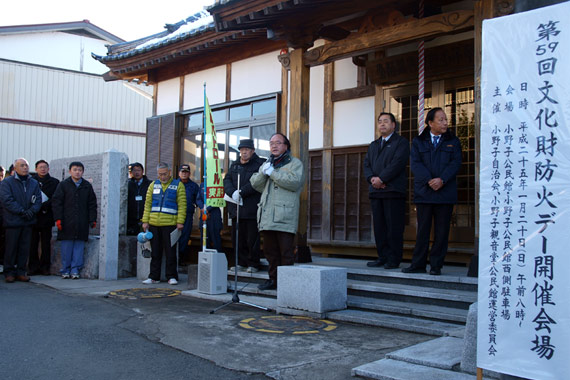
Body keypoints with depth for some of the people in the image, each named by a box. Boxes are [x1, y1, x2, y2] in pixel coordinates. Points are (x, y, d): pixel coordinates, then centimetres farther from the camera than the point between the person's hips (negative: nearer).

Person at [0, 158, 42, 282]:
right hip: (12, 221, -4)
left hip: (28, 221, 4)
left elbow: (38, 200, 7)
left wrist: (32, 210, -12)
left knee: (24, 248, 6)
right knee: (11, 247, 1)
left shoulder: (34, 183, 12)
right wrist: (21, 211, -17)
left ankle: (21, 271, 14)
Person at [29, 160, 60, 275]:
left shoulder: (54, 182, 8)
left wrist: (44, 205, -13)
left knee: (46, 243, 3)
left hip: (46, 217, 0)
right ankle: (33, 267, 9)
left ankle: (44, 267, 10)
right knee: (33, 243, 1)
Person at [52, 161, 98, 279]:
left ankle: (75, 270, 8)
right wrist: (58, 218, -7)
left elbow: (92, 204, 11)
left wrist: (93, 219, 3)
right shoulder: (63, 185, 4)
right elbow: (56, 202, 1)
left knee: (79, 246, 1)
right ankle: (65, 270, 11)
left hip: (82, 224, 2)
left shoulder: (87, 186, 10)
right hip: (67, 222, -2)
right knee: (66, 247, 2)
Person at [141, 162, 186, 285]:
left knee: (170, 252, 0)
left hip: (170, 224, -3)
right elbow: (147, 204, 12)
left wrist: (180, 222, -11)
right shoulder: (153, 185, 13)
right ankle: (154, 276, 17)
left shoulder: (178, 185, 2)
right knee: (155, 252, 9)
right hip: (154, 224, 3)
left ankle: (172, 276, 9)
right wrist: (145, 221, 4)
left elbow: (182, 205, -3)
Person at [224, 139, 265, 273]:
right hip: (236, 208, 6)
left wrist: (241, 192, -19)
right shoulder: (234, 165, 18)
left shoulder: (260, 164, -2)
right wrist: (232, 192, -12)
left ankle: (253, 264, 8)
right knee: (238, 238, 10)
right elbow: (227, 180, 7)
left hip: (252, 209, -6)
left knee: (252, 239, -2)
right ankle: (242, 263, 21)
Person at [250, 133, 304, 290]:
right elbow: (255, 183, 15)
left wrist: (272, 172, -11)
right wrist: (263, 172, -5)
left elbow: (294, 182, -14)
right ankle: (274, 279, 18)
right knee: (270, 251, 9)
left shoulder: (295, 163, 5)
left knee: (286, 251, -7)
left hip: (284, 216, -6)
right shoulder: (267, 164, 25)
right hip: (267, 216, 6)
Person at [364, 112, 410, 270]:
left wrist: (381, 178, -15)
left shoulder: (401, 142, 4)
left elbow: (398, 163, -10)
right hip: (376, 191, 6)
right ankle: (382, 257, 11)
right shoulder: (373, 145, 24)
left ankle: (394, 260, -2)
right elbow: (366, 164, 14)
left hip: (393, 191, -6)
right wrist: (372, 178, -6)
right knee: (379, 226, 5)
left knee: (394, 227, -6)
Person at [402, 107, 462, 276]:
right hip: (424, 192, 0)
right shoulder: (418, 142, 9)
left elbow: (455, 163, 0)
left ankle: (436, 265, 10)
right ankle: (418, 264, 9)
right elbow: (416, 164, -2)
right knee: (422, 229, 3)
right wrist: (429, 180, -16)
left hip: (445, 192, 0)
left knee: (441, 230, 2)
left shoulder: (453, 141, 11)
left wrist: (441, 180, -15)